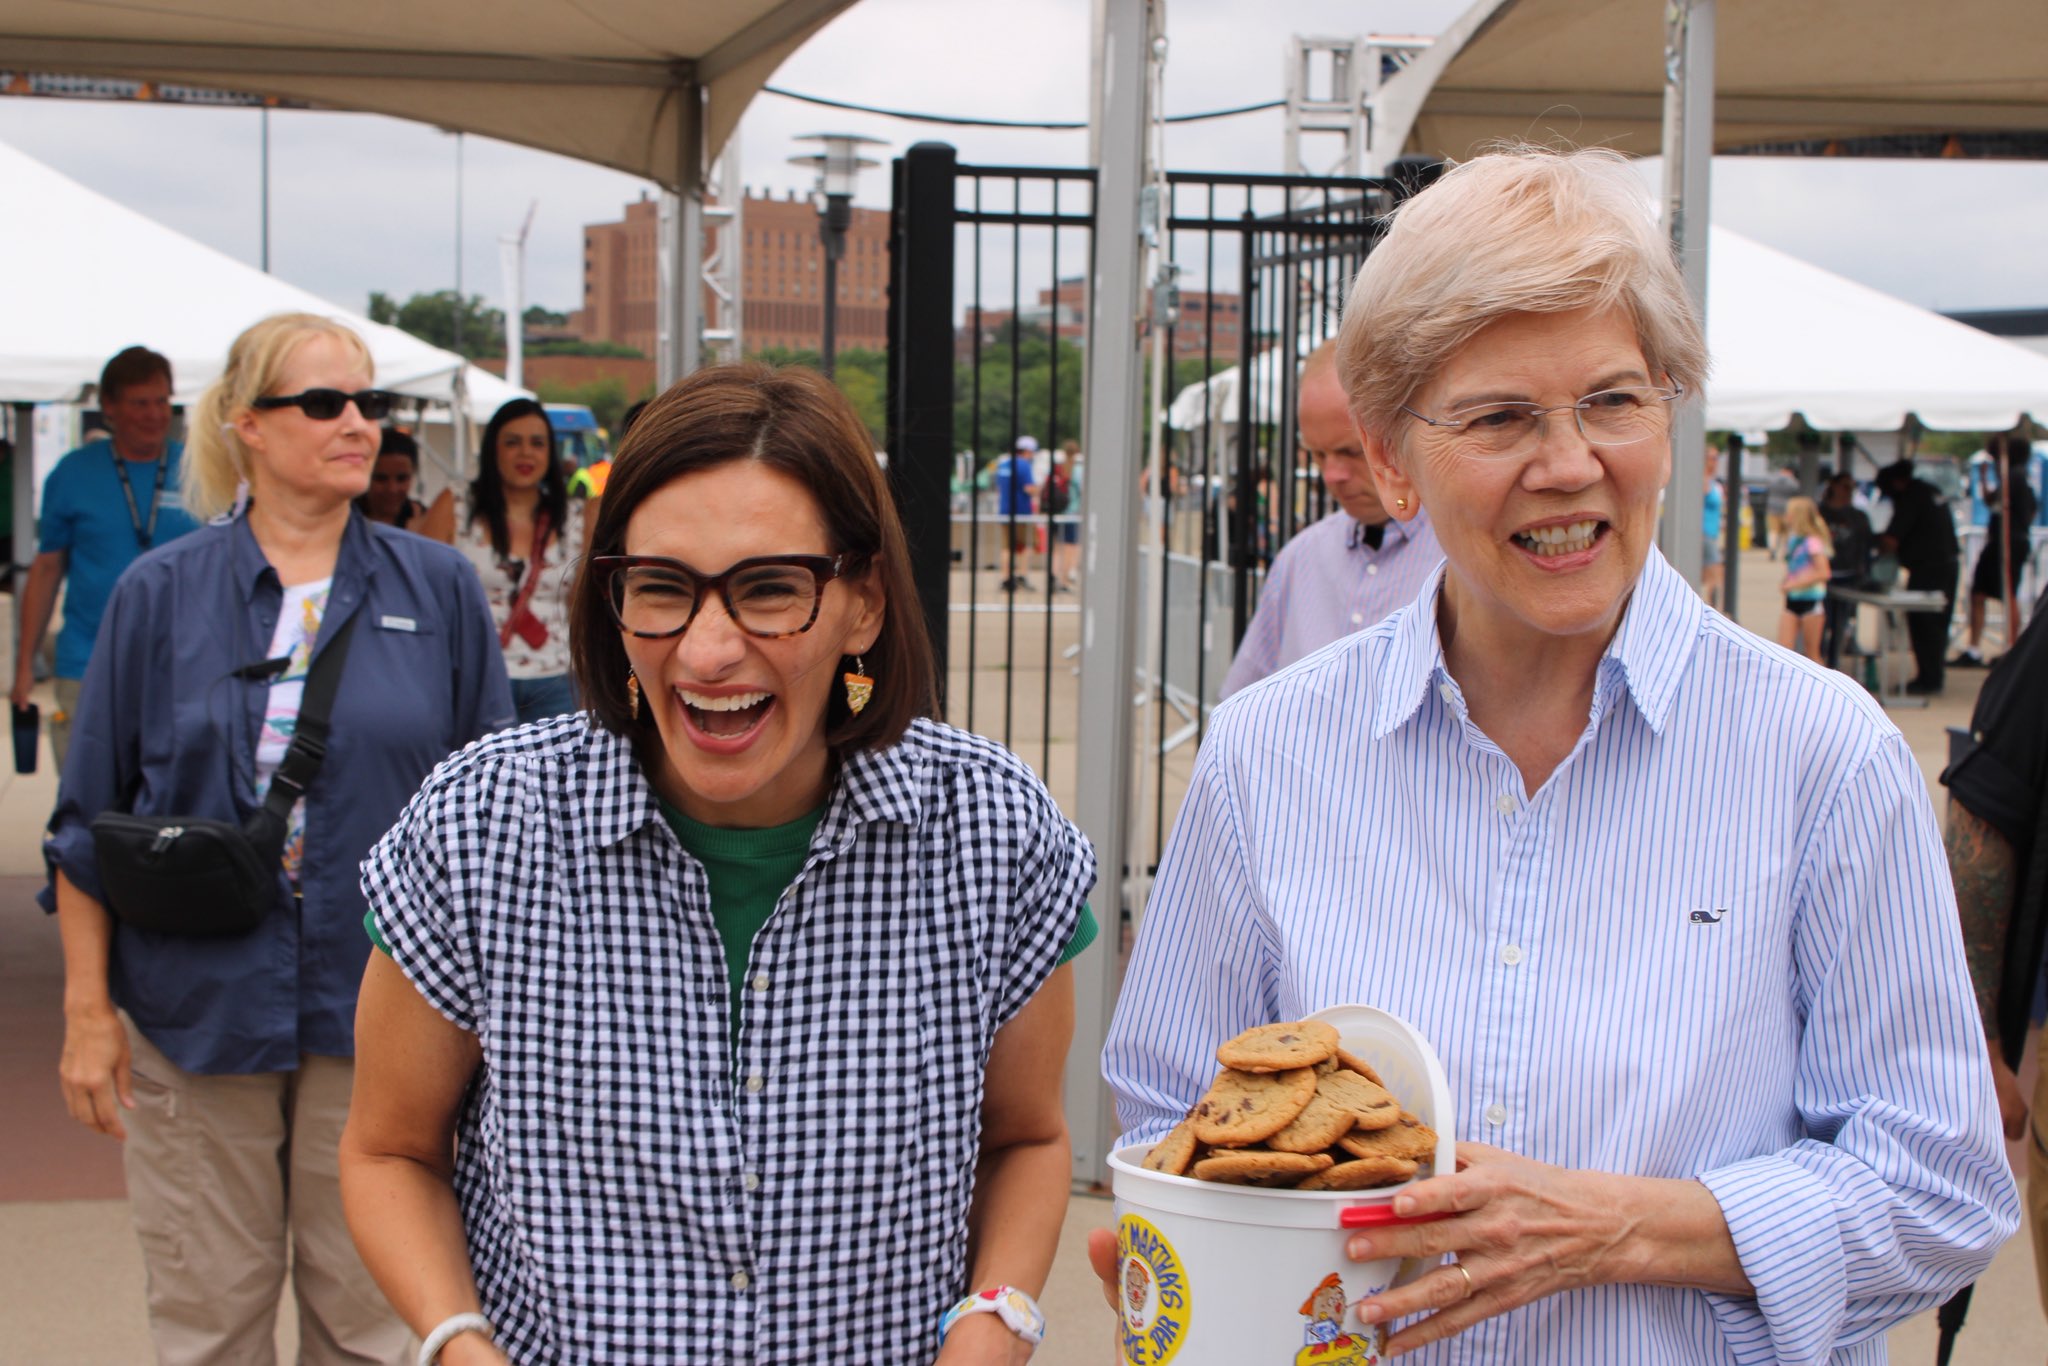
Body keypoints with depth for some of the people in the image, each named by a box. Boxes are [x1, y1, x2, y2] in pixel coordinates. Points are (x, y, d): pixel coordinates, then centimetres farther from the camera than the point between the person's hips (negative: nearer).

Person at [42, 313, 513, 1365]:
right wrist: (87, 1012, 0)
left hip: (376, 1011, 0)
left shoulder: (438, 589, 3)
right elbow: (89, 821, 5)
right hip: (196, 1006, 0)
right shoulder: (160, 595, 1)